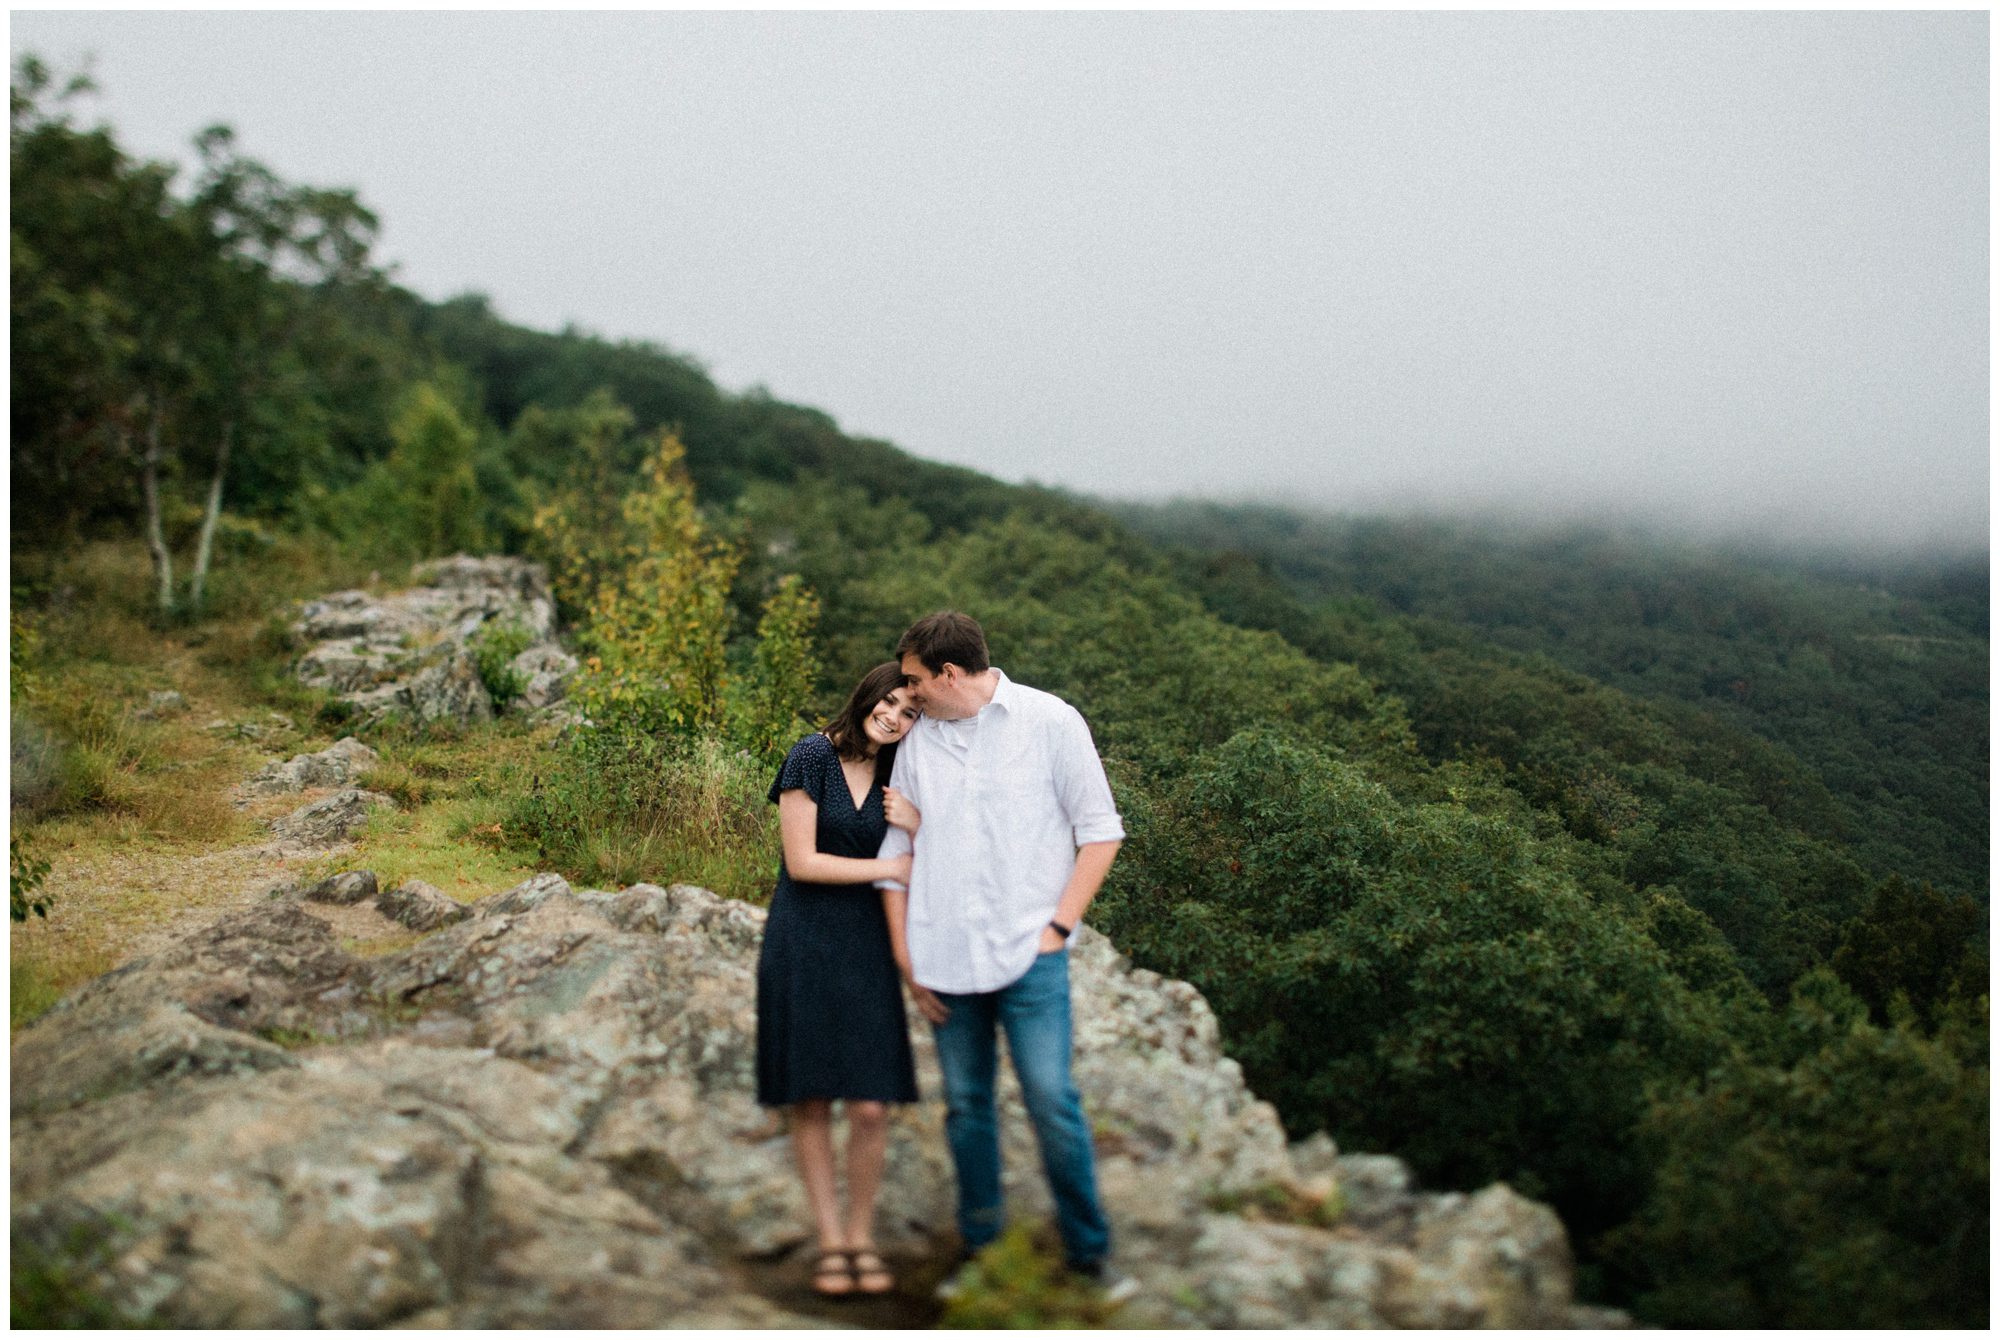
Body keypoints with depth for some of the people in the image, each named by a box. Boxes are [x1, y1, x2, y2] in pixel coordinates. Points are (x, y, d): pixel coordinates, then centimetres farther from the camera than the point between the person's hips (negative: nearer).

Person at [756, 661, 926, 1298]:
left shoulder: (895, 778, 9)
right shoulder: (812, 756, -6)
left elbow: (917, 871, 11)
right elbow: (801, 862, -11)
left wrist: (918, 830, -9)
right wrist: (886, 868, -7)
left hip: (865, 946, 4)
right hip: (802, 942, -3)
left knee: (871, 1104, -4)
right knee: (810, 1101, 2)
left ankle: (862, 1237, 12)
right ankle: (830, 1239, 14)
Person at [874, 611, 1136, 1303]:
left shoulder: (1049, 721, 0)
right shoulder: (917, 741, 10)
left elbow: (1099, 831, 1)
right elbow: (895, 853, 13)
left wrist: (1058, 927, -7)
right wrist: (906, 957, 7)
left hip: (1028, 953, -4)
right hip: (944, 958, 4)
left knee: (1052, 1101, -8)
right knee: (965, 1106, 9)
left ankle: (1090, 1252, 7)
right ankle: (980, 1250, 22)